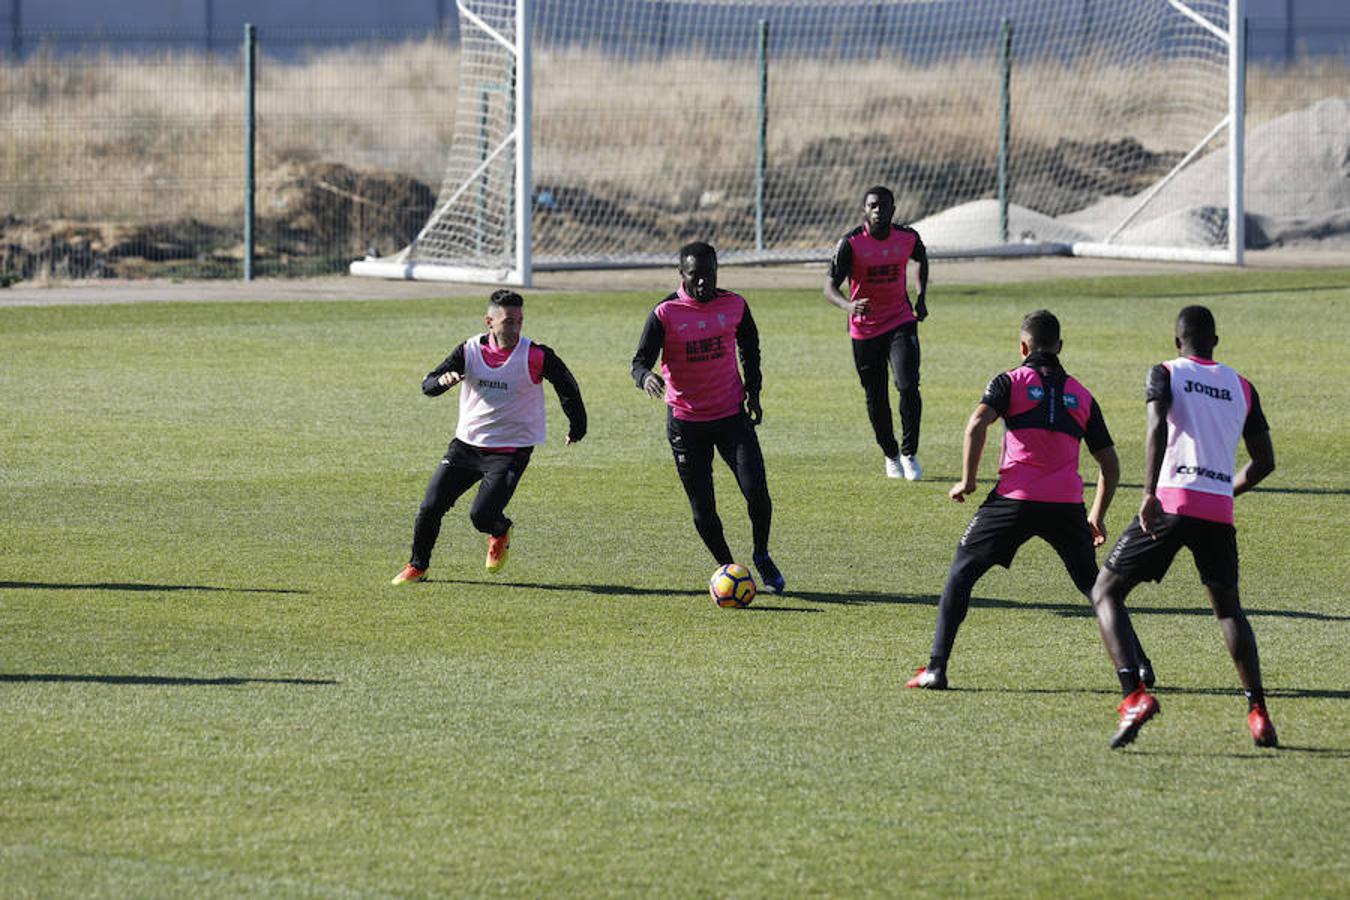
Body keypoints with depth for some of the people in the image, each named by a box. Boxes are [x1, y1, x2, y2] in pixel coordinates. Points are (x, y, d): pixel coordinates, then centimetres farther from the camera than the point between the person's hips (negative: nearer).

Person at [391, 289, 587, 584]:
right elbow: (428, 385, -8)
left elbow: (567, 386, 2)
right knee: (430, 508, -2)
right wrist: (442, 380, -31)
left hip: (510, 452, -3)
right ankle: (417, 566, 23)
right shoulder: (470, 351, -6)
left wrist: (577, 425, 12)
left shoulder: (535, 356, -14)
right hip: (466, 444, 3)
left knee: (482, 515, -17)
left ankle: (500, 532, 20)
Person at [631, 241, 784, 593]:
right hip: (686, 422, -1)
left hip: (732, 415, 1)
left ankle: (762, 557, 15)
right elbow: (640, 361, -14)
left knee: (756, 491, -10)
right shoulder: (666, 314, -11)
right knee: (702, 507, -1)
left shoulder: (734, 305, -1)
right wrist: (645, 376, -37)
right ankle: (726, 567, 21)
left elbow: (750, 348, 17)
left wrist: (753, 393, 8)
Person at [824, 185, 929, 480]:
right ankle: (891, 456, 27)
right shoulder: (851, 243, -15)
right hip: (864, 329, -1)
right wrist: (849, 306, -41)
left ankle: (909, 453, -2)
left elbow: (922, 259, 20)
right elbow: (830, 286, -21)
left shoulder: (908, 238, -5)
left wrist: (921, 298, 12)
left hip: (901, 323, 1)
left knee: (908, 387, -17)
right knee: (876, 398, 8)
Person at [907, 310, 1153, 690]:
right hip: (1067, 503, 3)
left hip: (1015, 499, -3)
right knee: (1093, 584, 18)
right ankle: (1139, 664, 10)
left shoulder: (1010, 382, 8)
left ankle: (936, 668, 0)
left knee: (962, 572, 10)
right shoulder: (1081, 395, 19)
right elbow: (1110, 464, 18)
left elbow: (977, 424, -11)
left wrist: (967, 480, -2)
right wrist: (1098, 515, 28)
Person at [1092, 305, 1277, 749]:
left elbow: (1158, 428, -13)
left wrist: (1150, 494, -19)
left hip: (1172, 501, -4)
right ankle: (1258, 711, 7)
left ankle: (1134, 694, -15)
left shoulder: (1166, 374, 6)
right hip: (1219, 511, 4)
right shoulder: (1241, 387, 18)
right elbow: (1264, 462, 17)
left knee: (1105, 592, 6)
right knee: (1228, 608, 22)